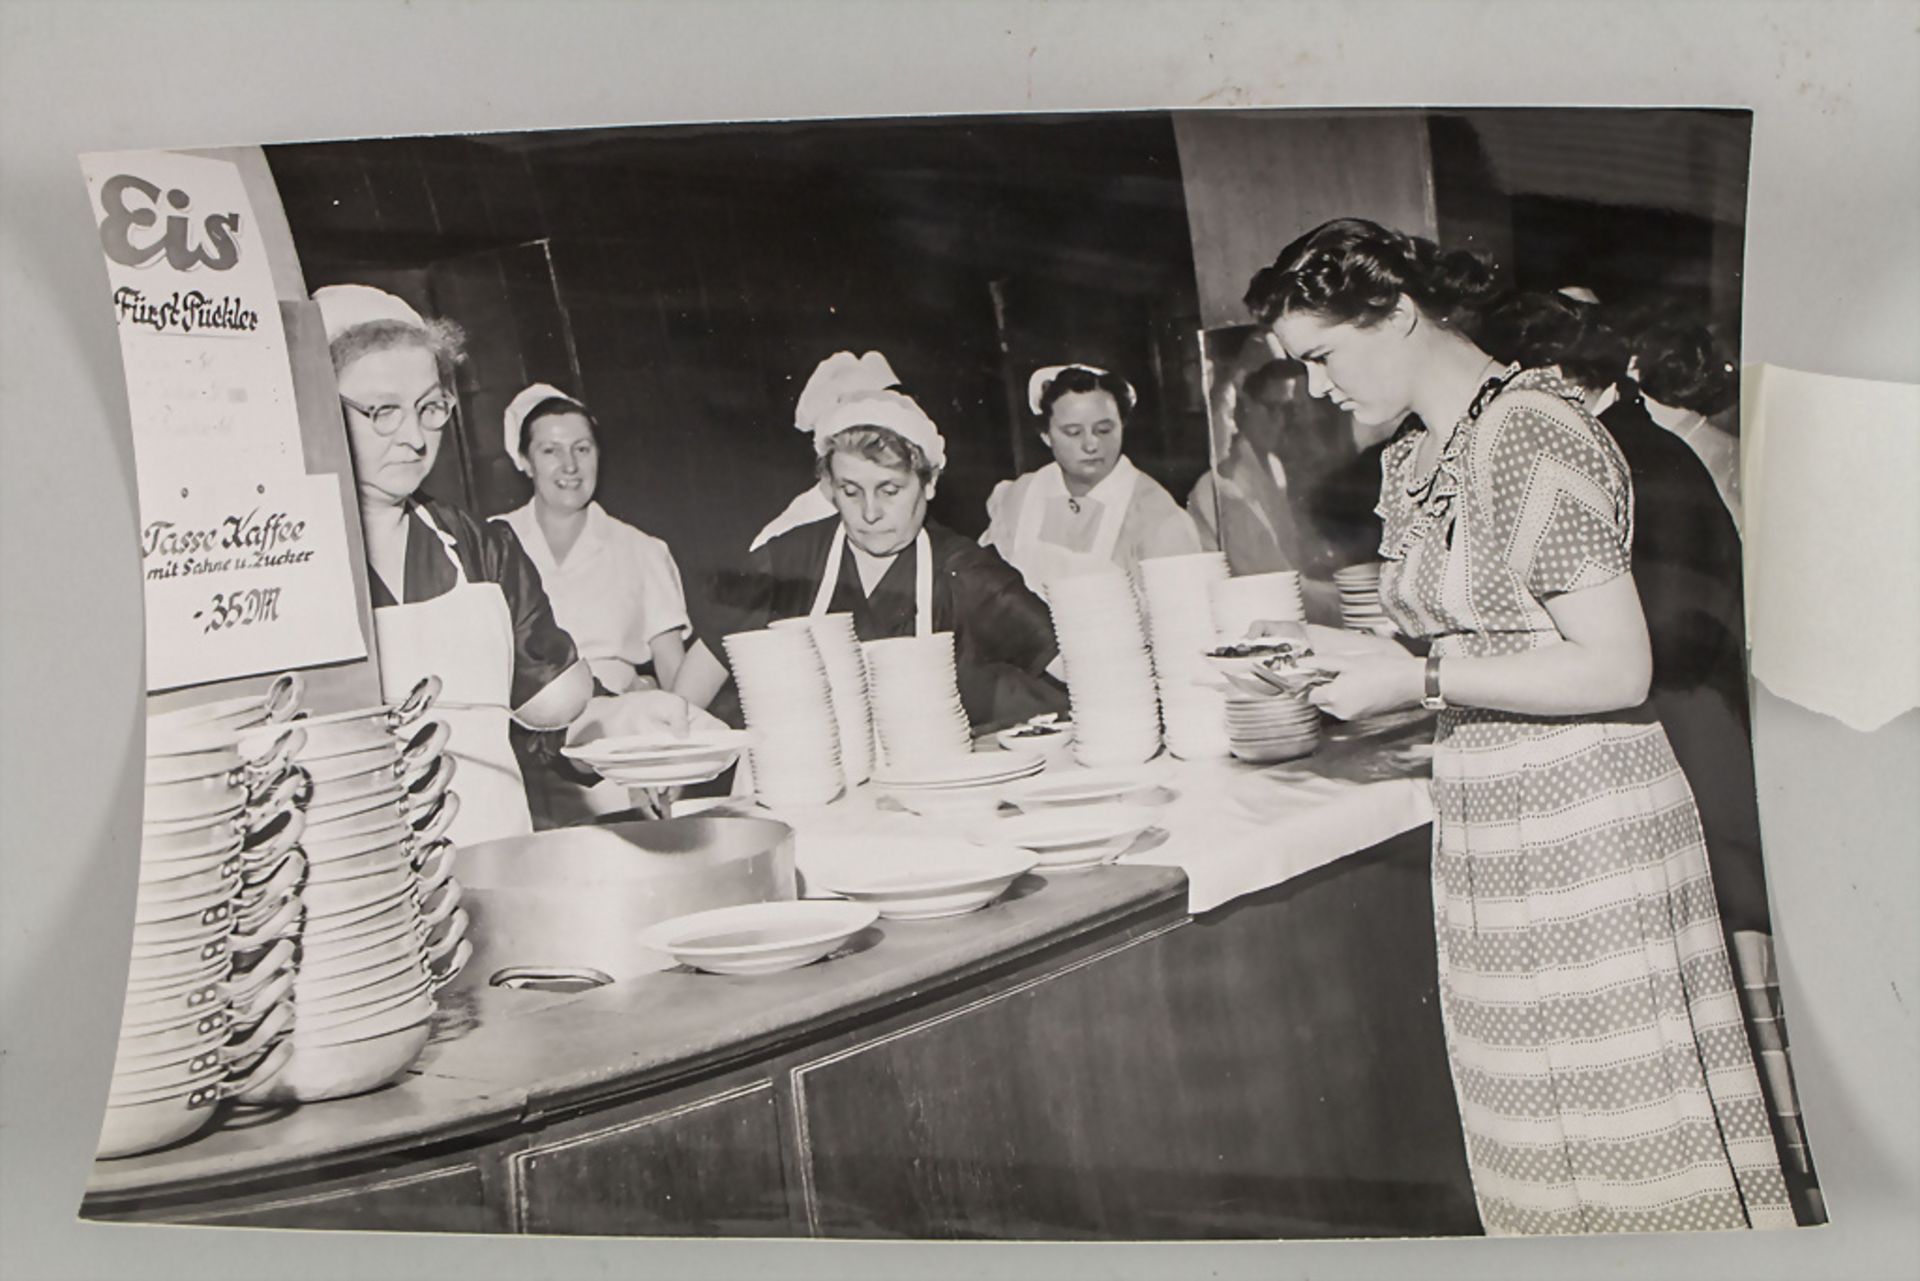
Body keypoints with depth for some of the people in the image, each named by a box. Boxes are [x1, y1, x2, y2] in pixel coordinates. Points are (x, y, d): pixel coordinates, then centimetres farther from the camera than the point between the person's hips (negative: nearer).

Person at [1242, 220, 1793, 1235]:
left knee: (1627, 1130, 0)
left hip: (1585, 834, -9)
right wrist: (1353, 655, 5)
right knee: (1530, 1139, 13)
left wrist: (1417, 681, -18)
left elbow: (1616, 669, -20)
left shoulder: (1533, 437, -16)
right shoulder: (1409, 463, 12)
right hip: (1483, 836, 9)